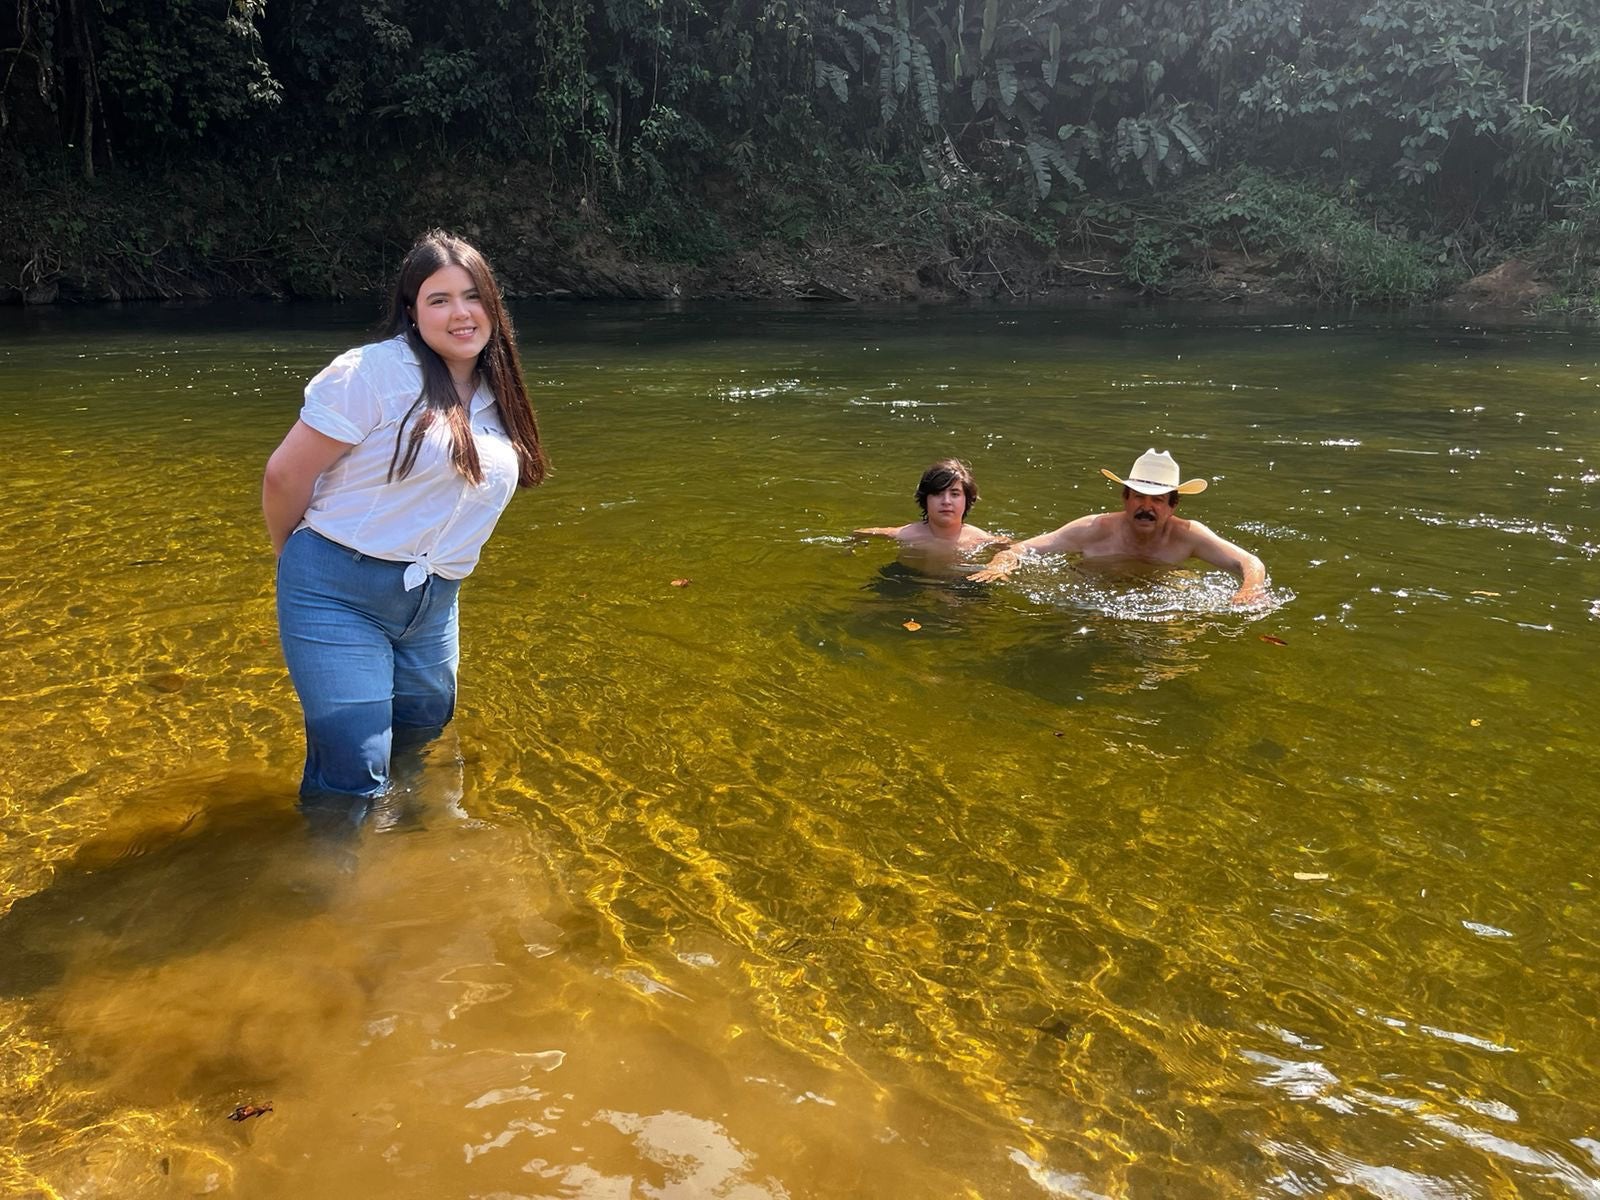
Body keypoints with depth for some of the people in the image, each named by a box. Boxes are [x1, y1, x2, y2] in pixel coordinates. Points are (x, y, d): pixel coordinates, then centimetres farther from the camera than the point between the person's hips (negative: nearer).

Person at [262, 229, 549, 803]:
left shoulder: (494, 395, 7)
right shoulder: (375, 371, -15)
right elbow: (285, 475, -12)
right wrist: (301, 565, 2)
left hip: (434, 604, 7)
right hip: (339, 595, -7)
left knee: (420, 743, 21)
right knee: (353, 777, -8)